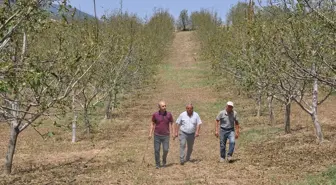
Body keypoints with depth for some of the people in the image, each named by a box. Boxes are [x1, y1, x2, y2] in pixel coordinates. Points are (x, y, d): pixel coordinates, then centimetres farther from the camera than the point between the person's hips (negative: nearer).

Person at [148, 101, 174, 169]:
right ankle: (157, 164, 16)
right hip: (157, 135, 0)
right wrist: (150, 134, -4)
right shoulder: (155, 114, -6)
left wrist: (174, 134, -4)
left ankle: (164, 161, 23)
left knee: (166, 150, -5)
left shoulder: (169, 114, -5)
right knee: (156, 150, 1)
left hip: (166, 135, 0)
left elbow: (171, 124, 2)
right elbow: (152, 124, 2)